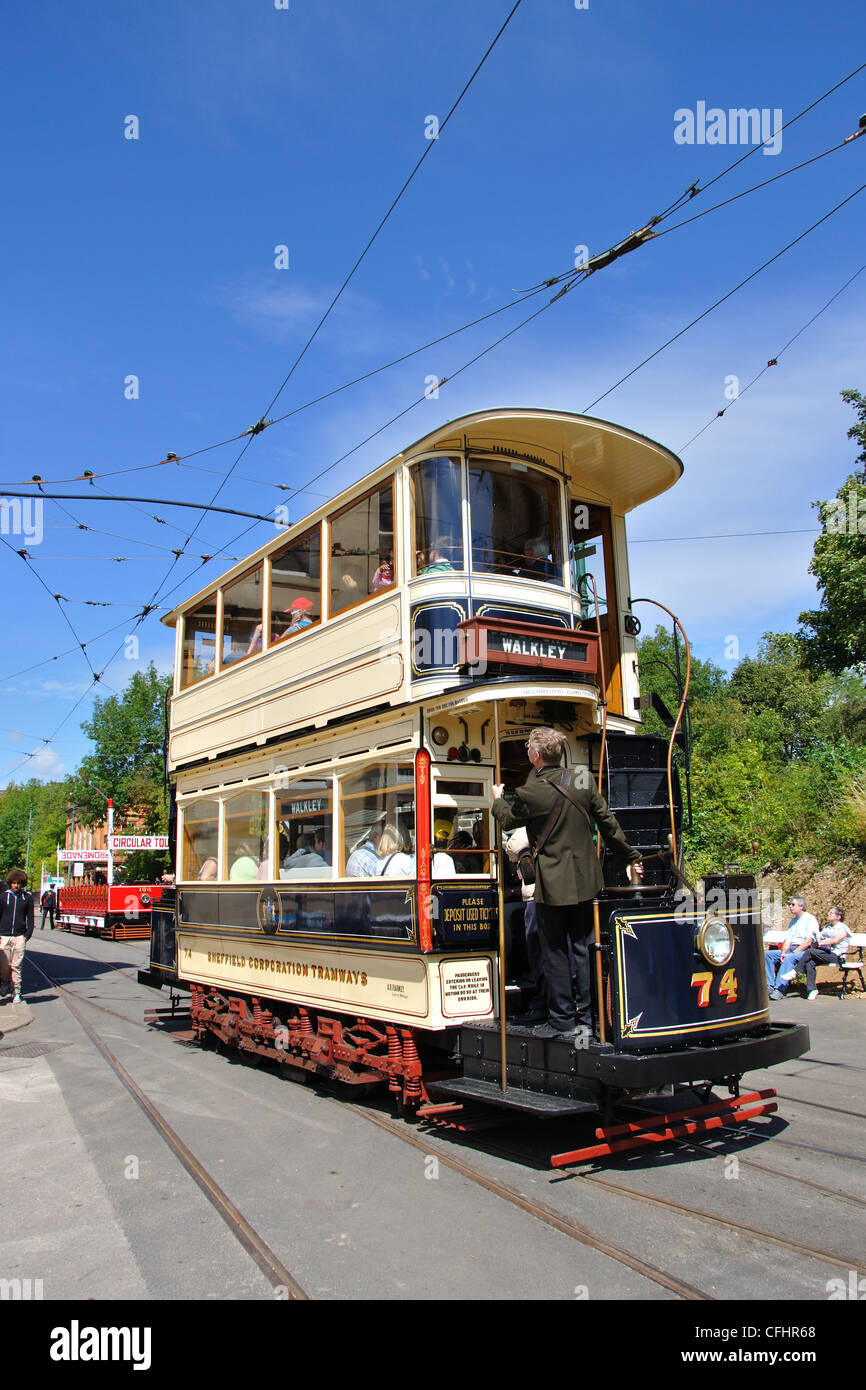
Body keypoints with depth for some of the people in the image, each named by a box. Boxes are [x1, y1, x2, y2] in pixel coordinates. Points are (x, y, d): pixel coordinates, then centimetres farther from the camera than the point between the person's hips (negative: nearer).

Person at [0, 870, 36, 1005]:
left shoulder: (27, 897, 6)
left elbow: (30, 918, 10)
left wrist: (27, 935, 1)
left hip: (19, 937, 0)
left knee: (16, 966, -1)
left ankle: (16, 992, 7)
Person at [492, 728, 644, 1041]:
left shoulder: (529, 792, -14)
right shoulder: (584, 782, -1)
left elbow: (508, 822, 6)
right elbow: (609, 824, 5)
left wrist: (497, 800, 27)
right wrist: (633, 857, 17)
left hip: (553, 883, -5)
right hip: (586, 880, 5)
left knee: (555, 952, 6)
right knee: (583, 948, 11)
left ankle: (562, 1021, 12)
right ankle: (588, 1019, 16)